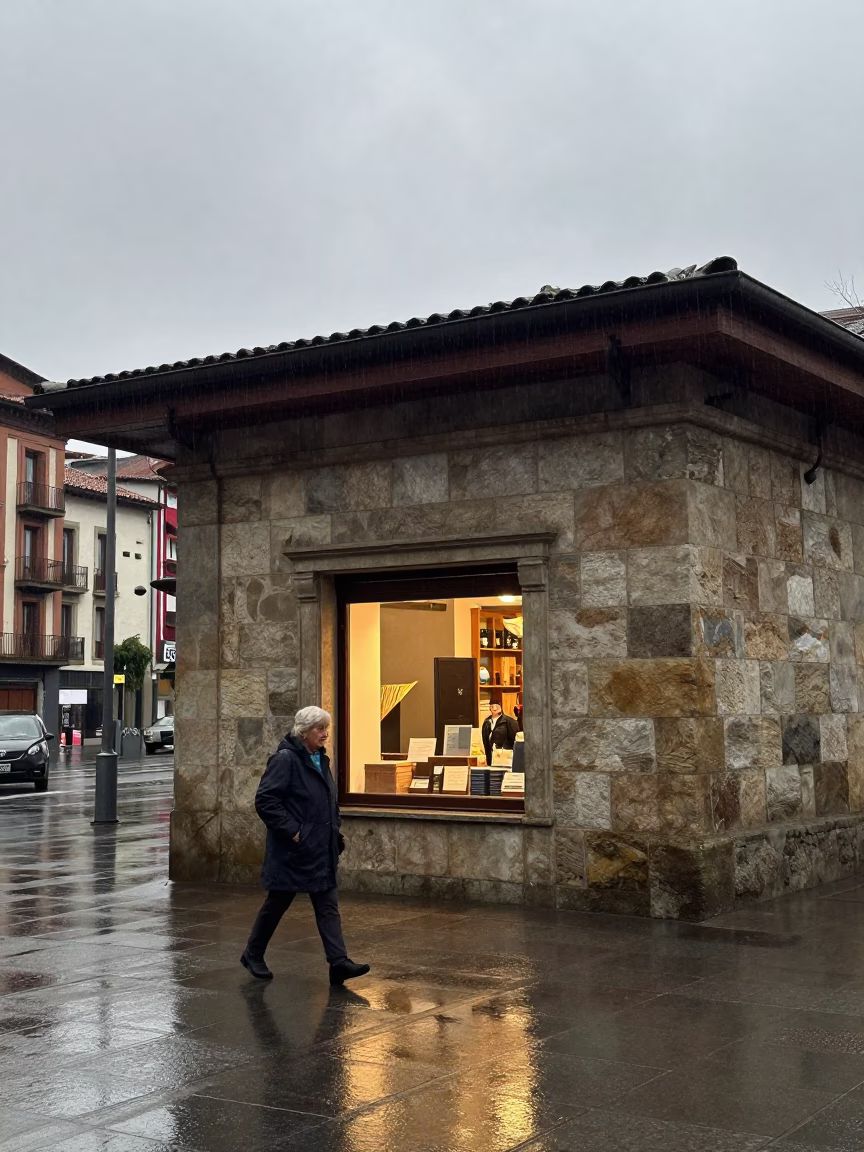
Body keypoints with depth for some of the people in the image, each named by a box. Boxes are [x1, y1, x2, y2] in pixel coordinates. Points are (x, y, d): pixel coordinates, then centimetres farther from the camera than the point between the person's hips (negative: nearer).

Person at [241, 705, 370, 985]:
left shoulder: (320, 759, 12)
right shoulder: (285, 759, -15)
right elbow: (265, 801, -20)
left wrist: (334, 830, 13)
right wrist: (291, 831, -20)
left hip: (321, 851, 8)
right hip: (291, 851, -8)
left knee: (328, 906, 1)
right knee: (277, 903, 7)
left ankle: (338, 962, -2)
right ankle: (253, 954, 25)